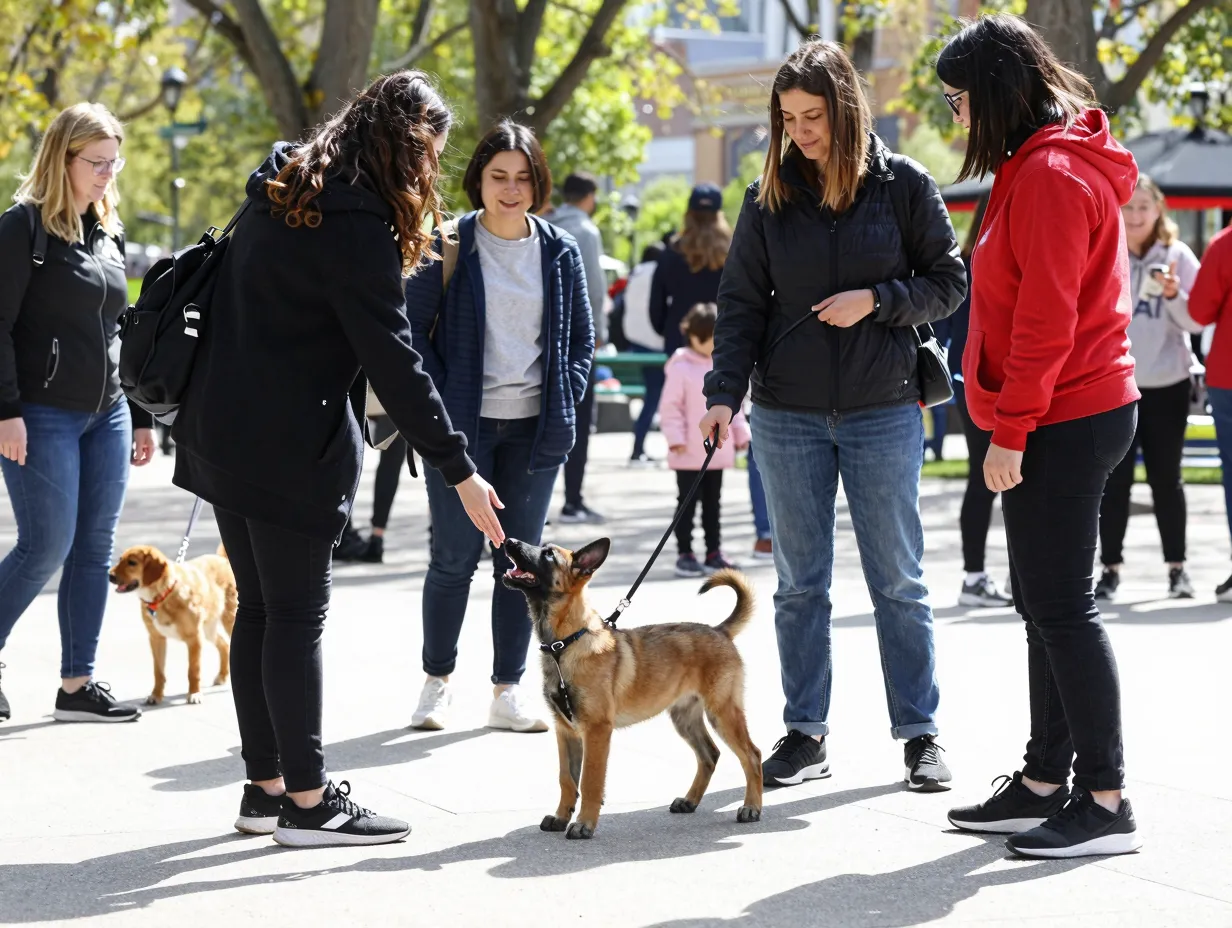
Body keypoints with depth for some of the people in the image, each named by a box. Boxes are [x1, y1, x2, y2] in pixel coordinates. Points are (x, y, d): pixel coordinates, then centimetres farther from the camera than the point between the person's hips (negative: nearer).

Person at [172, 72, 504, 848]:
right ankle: (306, 799, 2)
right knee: (298, 615, -3)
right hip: (290, 446, -9)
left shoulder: (282, 193, 13)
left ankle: (265, 785, 18)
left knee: (260, 608, 12)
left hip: (225, 429, 9)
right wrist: (459, 469, -16)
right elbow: (392, 358, -19)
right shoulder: (357, 225, -16)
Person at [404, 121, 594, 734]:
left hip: (535, 429, 3)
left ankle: (507, 692, 12)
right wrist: (438, 407, -9)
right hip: (463, 427, -3)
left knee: (521, 561, 5)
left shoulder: (560, 252, 6)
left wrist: (566, 402, 1)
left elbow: (582, 337, 13)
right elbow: (412, 331, -1)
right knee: (454, 557, 1)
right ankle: (437, 680, 17)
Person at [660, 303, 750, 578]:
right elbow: (669, 407, -13)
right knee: (687, 502, 1)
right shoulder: (682, 369, -12)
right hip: (690, 453, -6)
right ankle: (684, 554, 6)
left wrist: (741, 432, 14)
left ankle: (714, 552, 19)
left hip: (717, 450, 6)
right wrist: (676, 438, -17)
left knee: (713, 502, 13)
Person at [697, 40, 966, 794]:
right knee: (800, 582, 7)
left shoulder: (903, 185, -2)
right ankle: (806, 733, 14)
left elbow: (949, 281, 1)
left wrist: (878, 300, -15)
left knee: (899, 579, 4)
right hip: (790, 414, 2)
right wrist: (725, 392, -9)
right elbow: (742, 302, 2)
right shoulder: (770, 195, 3)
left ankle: (920, 732, 11)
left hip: (884, 412, -2)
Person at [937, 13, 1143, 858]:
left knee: (1062, 608, -8)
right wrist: (1012, 423, 17)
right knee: (1047, 606, 13)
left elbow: (1045, 320, -21)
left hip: (1061, 422, -10)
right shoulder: (1043, 166, 16)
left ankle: (1107, 802, -4)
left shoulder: (1050, 177, -16)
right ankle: (1045, 783, 20)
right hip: (1076, 413, 10)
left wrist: (1010, 430, -17)